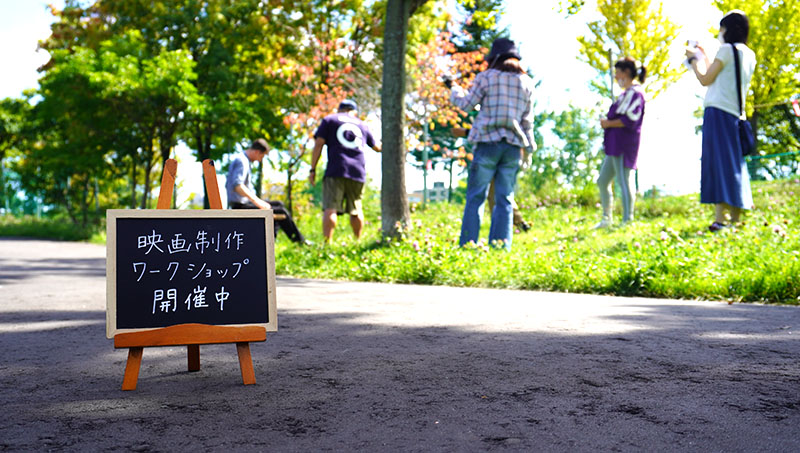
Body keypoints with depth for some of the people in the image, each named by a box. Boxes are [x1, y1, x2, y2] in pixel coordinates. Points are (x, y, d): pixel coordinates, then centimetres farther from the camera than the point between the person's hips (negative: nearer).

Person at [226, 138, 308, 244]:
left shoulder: (238, 158, 18)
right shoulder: (242, 161, -16)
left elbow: (228, 185, 26)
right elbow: (237, 185, -32)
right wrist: (257, 201, -30)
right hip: (241, 206, -11)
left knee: (278, 204, 19)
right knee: (281, 212, -13)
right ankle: (299, 239, 6)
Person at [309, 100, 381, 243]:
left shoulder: (329, 120, 14)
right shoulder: (362, 125, 24)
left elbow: (318, 144, 2)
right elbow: (377, 147, 36)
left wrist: (313, 169, 2)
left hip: (335, 171, -3)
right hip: (358, 172, 3)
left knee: (330, 209, -13)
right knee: (356, 210, 16)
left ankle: (327, 242, -27)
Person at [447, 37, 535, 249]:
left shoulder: (486, 77, -1)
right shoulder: (526, 83, 10)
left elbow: (466, 104, 4)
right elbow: (527, 119, 11)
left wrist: (453, 88, 21)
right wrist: (529, 145, 18)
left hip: (488, 143, -3)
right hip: (513, 146, 3)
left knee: (475, 197, 1)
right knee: (505, 199, 6)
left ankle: (467, 245, -3)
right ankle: (501, 247, 3)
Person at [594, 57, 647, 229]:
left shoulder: (634, 92, -10)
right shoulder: (627, 93, 22)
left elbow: (630, 120, -21)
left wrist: (609, 123, -10)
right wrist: (607, 122, 12)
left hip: (624, 144, -11)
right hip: (616, 145, 11)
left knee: (624, 181, -10)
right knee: (602, 181, 14)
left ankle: (628, 220, -8)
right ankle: (606, 219, 22)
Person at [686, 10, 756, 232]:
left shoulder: (727, 50, -5)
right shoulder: (749, 55, 17)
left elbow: (705, 80, -3)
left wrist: (693, 59, 12)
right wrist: (704, 57, 30)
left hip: (718, 112, -7)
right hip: (736, 114, 7)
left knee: (718, 162, -11)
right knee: (734, 165, 9)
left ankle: (720, 220, -18)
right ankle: (735, 219, 7)